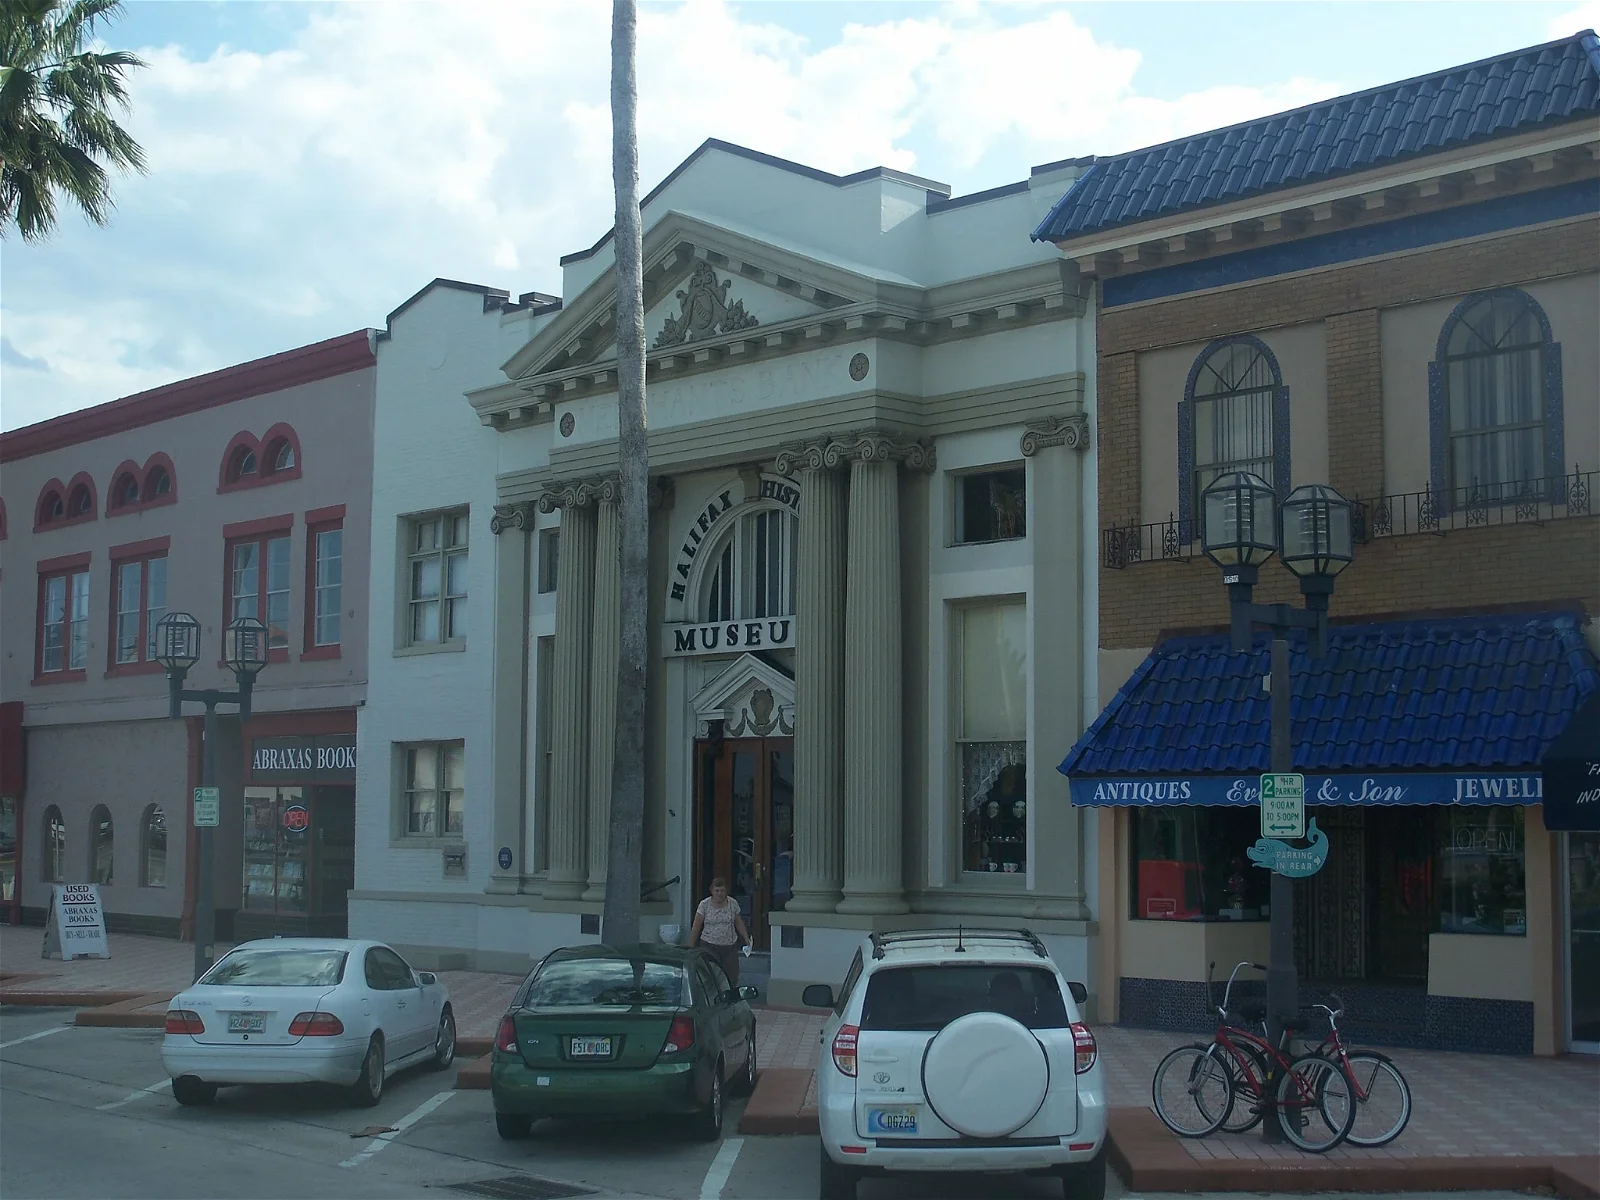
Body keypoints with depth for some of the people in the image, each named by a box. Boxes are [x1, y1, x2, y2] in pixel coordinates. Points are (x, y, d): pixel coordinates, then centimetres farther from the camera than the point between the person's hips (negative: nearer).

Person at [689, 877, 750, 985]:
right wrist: (691, 946, 1)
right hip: (709, 946, -2)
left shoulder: (732, 904, 4)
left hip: (730, 947, 2)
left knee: (732, 976, -3)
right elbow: (696, 926, 1)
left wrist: (746, 938, 7)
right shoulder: (704, 905, -2)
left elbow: (739, 923, 16)